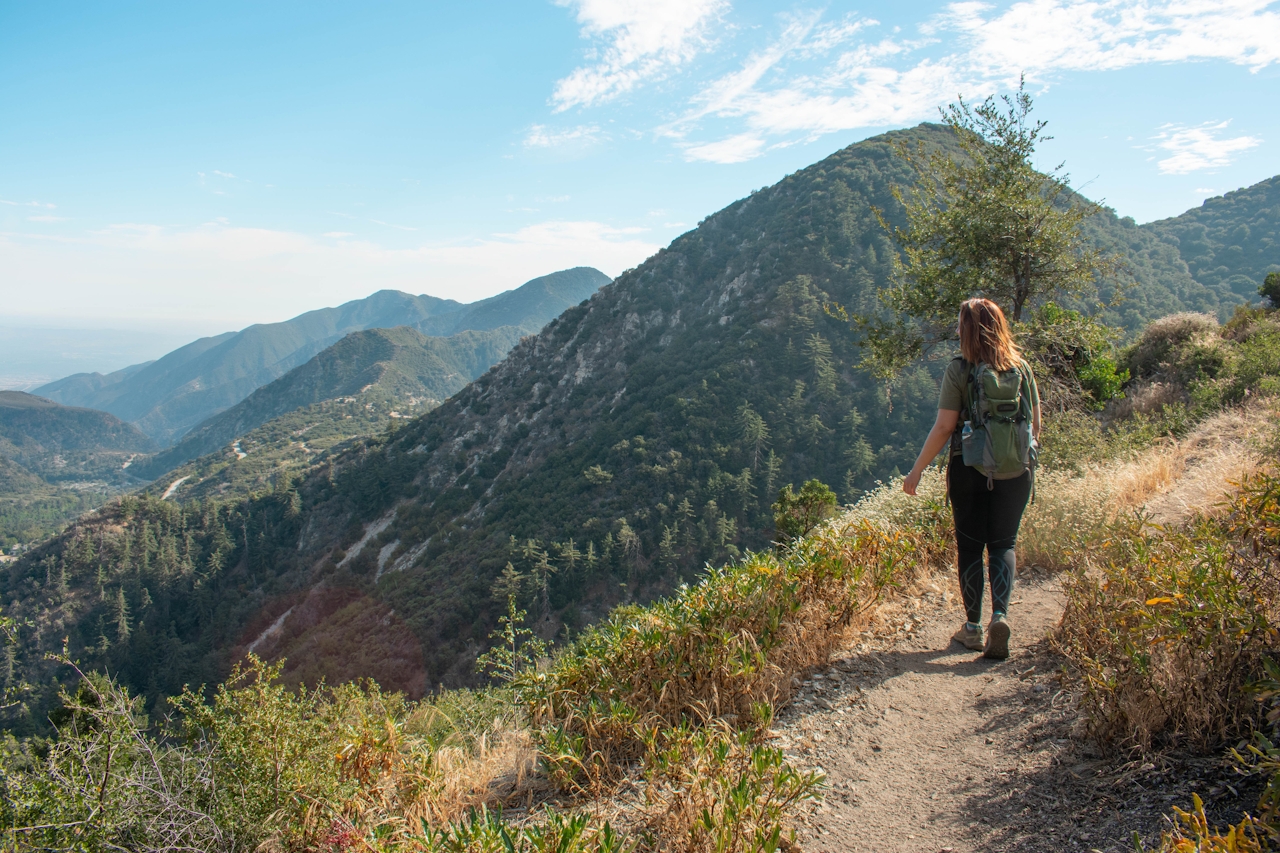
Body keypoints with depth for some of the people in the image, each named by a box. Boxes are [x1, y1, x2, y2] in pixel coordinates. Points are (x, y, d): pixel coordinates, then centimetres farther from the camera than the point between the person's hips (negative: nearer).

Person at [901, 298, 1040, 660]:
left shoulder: (959, 370, -9)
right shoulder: (1022, 367, 2)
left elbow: (943, 427, -11)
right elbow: (1035, 423, 7)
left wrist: (917, 470, -4)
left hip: (969, 467, -2)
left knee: (970, 546, 10)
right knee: (1003, 544, 11)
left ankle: (973, 628, 16)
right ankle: (1000, 616, -9)